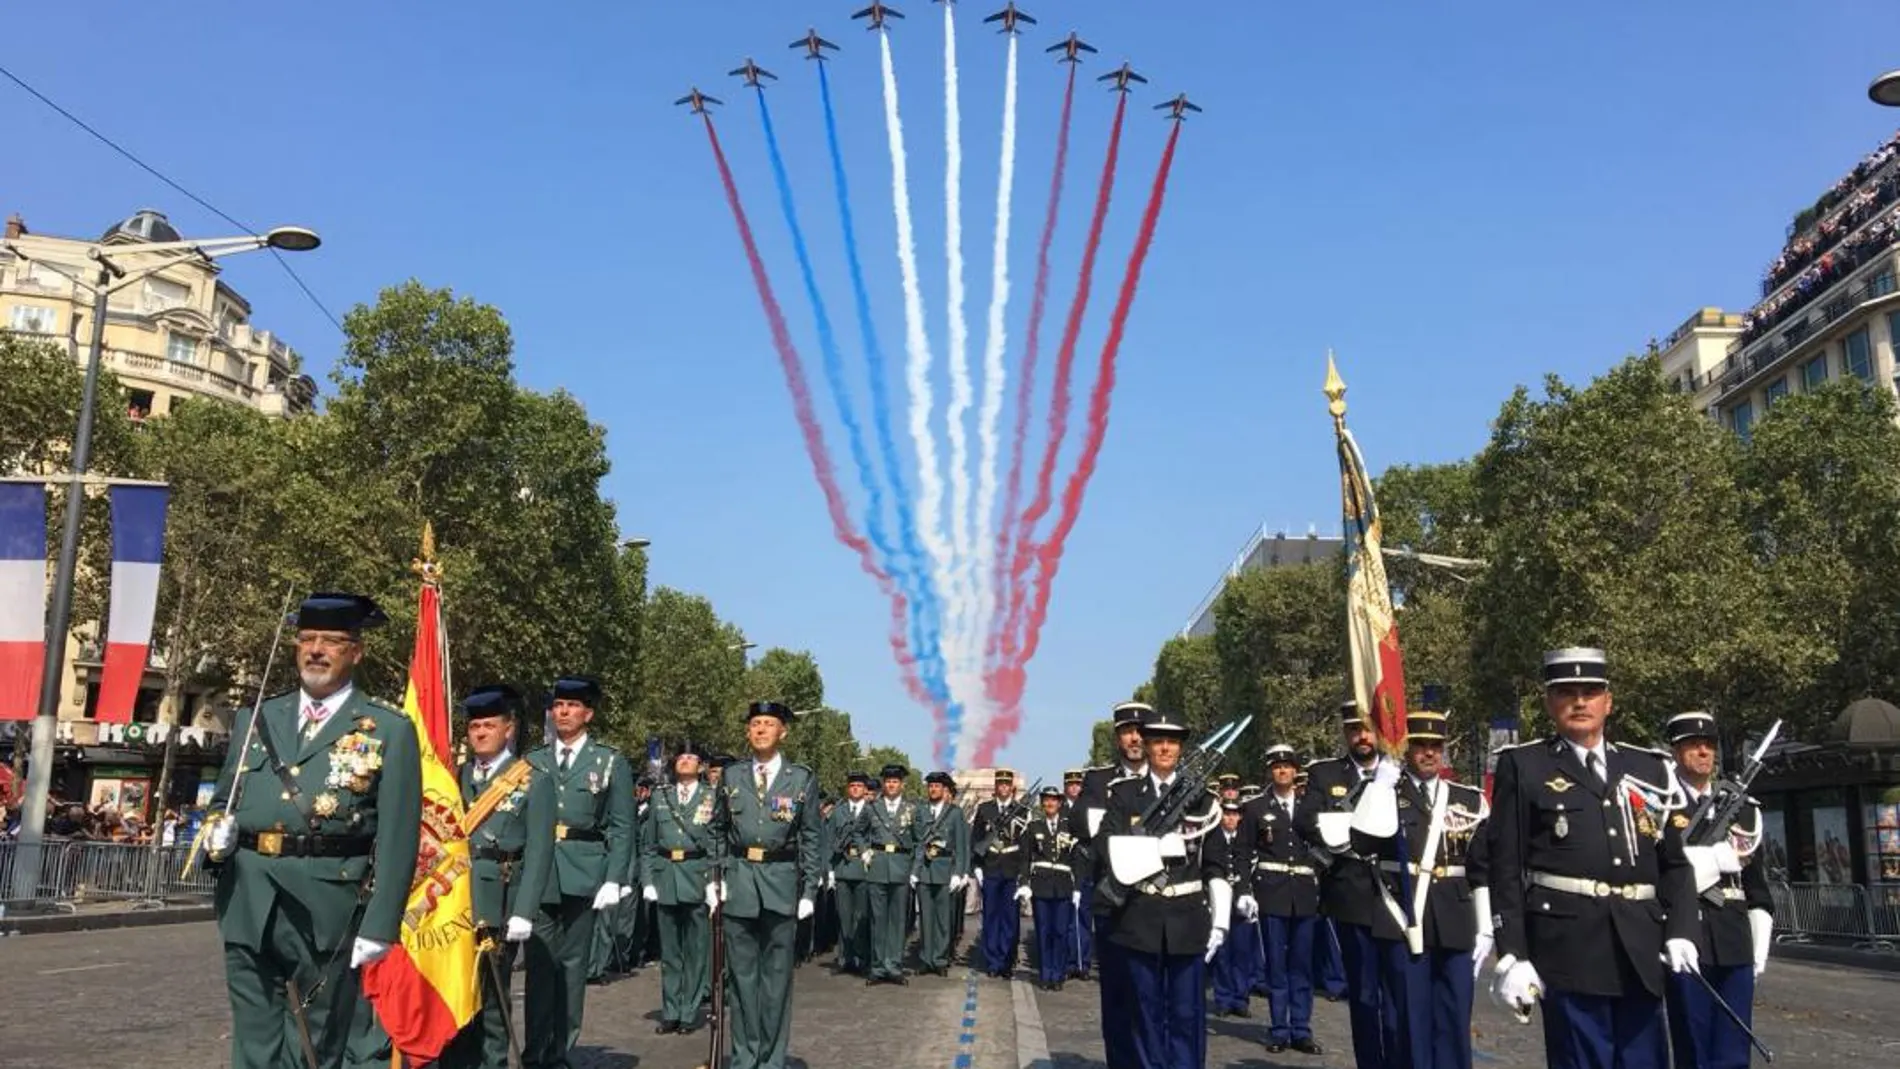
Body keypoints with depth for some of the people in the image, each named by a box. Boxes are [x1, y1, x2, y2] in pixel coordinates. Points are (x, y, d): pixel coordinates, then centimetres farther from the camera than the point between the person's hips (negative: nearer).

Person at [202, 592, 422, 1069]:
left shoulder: (389, 731, 0)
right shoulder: (256, 720, 14)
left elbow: (398, 839, -6)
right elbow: (222, 801, 23)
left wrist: (379, 926, -12)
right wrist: (218, 830, -2)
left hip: (328, 910, -4)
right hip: (248, 906, 4)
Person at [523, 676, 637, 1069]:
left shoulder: (611, 763, 5)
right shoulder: (534, 762, 12)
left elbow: (622, 827, 1)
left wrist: (613, 880, -8)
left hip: (583, 875, -1)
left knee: (572, 963, 4)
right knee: (539, 962, 1)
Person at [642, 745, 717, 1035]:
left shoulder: (712, 797, 4)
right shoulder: (659, 797, 12)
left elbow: (719, 842, 0)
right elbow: (647, 843, 11)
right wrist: (648, 879, 1)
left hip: (698, 876, -2)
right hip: (665, 877, 2)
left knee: (696, 948, 2)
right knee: (669, 949, 7)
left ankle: (690, 1013, 10)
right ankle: (670, 1013, 15)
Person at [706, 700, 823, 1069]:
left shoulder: (802, 778, 3)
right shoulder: (732, 776, 9)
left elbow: (810, 838, 2)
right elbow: (720, 831, 12)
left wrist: (809, 889, -3)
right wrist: (714, 877, 3)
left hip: (781, 881, -2)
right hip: (738, 879, 2)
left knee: (776, 973, 4)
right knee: (740, 973, 6)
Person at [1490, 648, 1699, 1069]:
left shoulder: (1648, 768, 16)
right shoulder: (1522, 767, 3)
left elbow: (1674, 862, 16)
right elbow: (1506, 868, -2)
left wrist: (1680, 931, 1)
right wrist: (1512, 955, -8)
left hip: (1640, 951, 4)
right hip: (1570, 949, -4)